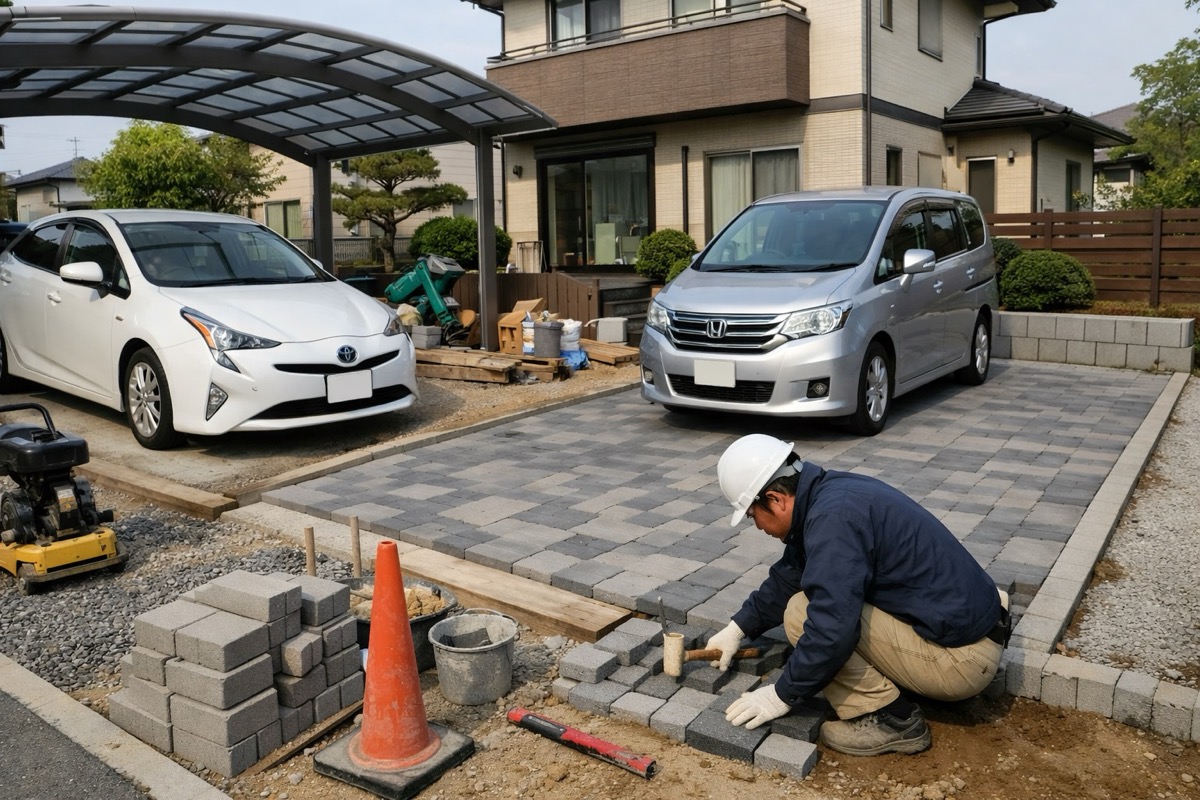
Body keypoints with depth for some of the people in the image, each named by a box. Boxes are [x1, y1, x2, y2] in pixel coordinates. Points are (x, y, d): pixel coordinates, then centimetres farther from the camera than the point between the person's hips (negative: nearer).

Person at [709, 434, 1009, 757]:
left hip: (959, 659, -10)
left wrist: (782, 695, -12)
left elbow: (832, 630, -26)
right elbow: (788, 576, 19)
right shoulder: (830, 491, 6)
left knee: (801, 614, -12)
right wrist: (738, 628, 20)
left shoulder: (833, 518, -23)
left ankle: (891, 720, -3)